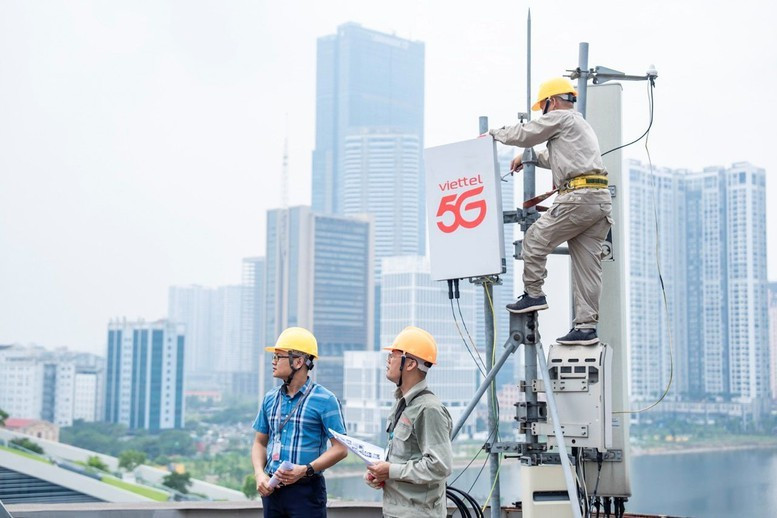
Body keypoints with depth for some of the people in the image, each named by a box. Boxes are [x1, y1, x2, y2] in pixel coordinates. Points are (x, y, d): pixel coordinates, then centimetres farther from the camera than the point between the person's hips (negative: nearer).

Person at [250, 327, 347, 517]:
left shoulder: (325, 400, -7)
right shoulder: (270, 398, 9)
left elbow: (340, 448, -9)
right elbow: (260, 442, 15)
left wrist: (306, 470, -19)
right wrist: (260, 474, -3)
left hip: (306, 489, -5)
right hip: (272, 489, 5)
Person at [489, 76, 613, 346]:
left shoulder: (560, 117, 3)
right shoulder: (582, 125, 32)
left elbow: (524, 134, 7)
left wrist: (494, 133, 22)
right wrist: (528, 157, 41)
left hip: (579, 196, -9)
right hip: (601, 199, 9)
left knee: (534, 240, 4)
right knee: (587, 264, 4)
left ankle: (533, 293, 10)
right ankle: (586, 326, 1)